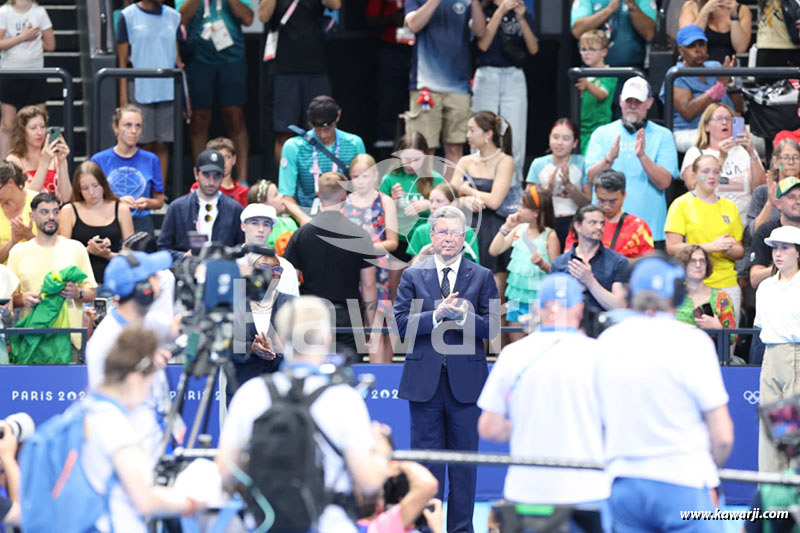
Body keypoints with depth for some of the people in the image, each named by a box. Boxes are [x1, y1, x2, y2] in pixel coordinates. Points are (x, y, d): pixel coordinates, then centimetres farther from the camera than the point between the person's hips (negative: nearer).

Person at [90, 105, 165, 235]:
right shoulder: (99, 160, 5)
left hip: (142, 224, 1)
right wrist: (117, 201, -10)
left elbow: (159, 201, 17)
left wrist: (146, 203, -5)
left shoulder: (151, 160, 9)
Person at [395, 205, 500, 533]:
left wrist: (464, 317, -18)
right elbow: (402, 324, -3)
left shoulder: (482, 276, 7)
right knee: (426, 459, 3)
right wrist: (437, 315, -17)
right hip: (424, 381, 0)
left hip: (465, 380, 0)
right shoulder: (412, 276, 8)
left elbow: (492, 327, -1)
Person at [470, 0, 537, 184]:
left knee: (515, 141, -3)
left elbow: (533, 49, 2)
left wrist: (521, 19, -9)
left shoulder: (524, 15, 12)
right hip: (487, 78, -2)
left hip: (515, 79, 2)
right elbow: (483, 44, -9)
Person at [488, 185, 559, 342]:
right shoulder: (519, 229, 7)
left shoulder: (549, 236, -9)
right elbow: (494, 250, 4)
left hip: (538, 295, -6)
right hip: (517, 292, 6)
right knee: (516, 342, 8)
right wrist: (506, 227, -2)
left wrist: (542, 264, -28)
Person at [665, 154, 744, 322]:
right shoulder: (681, 205, 2)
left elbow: (740, 251, 17)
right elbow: (672, 248, -6)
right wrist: (711, 247, -14)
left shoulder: (730, 207, 15)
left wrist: (728, 250, -7)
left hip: (727, 285, 4)